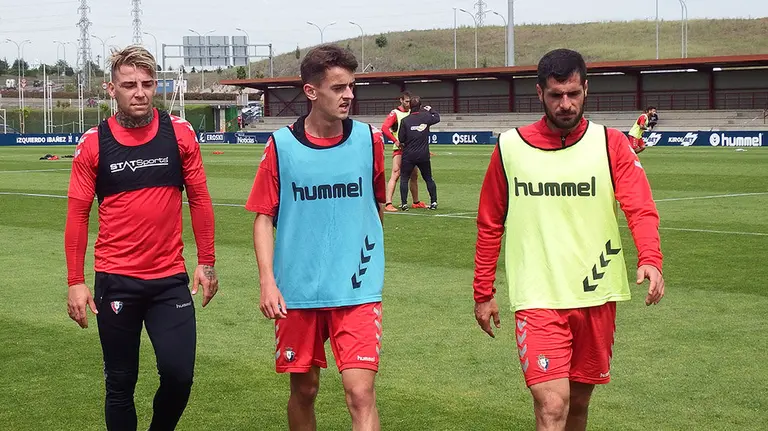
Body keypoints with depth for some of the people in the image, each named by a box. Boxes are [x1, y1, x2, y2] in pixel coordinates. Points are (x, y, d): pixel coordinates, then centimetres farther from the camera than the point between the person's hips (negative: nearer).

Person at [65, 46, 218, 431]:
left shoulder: (180, 133, -1)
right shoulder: (93, 144, -2)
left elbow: (199, 199, 7)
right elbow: (77, 214, 2)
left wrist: (206, 262, 6)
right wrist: (75, 282, -1)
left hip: (170, 279, 0)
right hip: (115, 280, 0)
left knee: (179, 375, -6)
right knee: (120, 384, 7)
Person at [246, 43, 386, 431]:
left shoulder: (369, 140, 0)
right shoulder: (281, 146, -3)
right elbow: (264, 217, 0)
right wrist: (267, 282, -10)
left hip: (358, 291, 0)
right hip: (297, 292, 0)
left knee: (360, 393, -11)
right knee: (303, 390, 12)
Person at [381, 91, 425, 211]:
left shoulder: (412, 113, 12)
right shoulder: (395, 113, -6)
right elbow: (384, 128, -17)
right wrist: (395, 141, -22)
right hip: (399, 148, -7)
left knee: (414, 175, 15)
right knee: (395, 174, -15)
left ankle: (416, 202, 28)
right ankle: (388, 203, -19)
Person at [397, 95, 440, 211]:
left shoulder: (405, 121, -10)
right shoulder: (426, 117, -4)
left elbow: (401, 139, -6)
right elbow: (437, 117, 18)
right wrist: (430, 110, 34)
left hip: (408, 155, -2)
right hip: (424, 155, 2)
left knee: (404, 178, 7)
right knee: (428, 179, 14)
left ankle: (404, 203, 0)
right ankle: (434, 202, 13)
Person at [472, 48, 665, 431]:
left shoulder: (610, 144, -1)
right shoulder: (510, 148, 1)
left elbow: (641, 209, -12)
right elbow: (490, 225, 9)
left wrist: (650, 259, -30)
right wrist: (483, 293, 10)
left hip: (596, 296, 2)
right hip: (538, 299, -2)